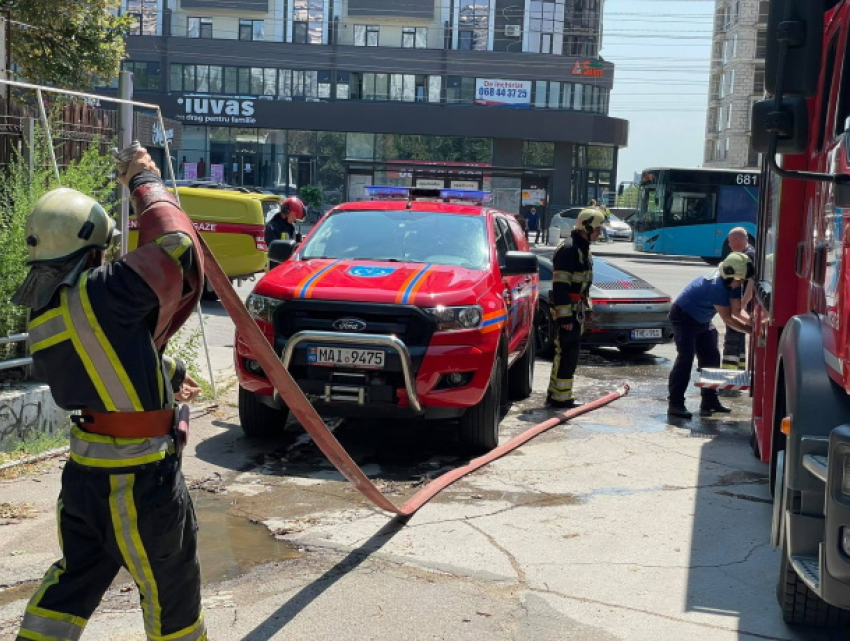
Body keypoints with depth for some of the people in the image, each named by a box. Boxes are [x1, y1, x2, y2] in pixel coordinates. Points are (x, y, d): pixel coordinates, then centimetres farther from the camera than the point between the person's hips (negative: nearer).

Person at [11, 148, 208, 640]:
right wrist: (147, 184, -8)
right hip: (139, 479, -8)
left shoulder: (43, 317, 5)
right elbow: (176, 246, -22)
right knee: (171, 587, 12)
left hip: (85, 470, 8)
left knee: (77, 576, 24)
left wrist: (164, 377, 24)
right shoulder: (99, 295, -22)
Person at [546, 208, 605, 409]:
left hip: (577, 310, 10)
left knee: (566, 353, 14)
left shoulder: (584, 249, 15)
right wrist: (564, 316, -25)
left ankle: (555, 393, 21)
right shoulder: (568, 249, -17)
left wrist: (587, 307, 23)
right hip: (567, 310, -10)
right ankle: (561, 397, -4)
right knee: (568, 353, -9)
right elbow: (560, 287, -22)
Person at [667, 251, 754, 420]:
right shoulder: (716, 286, -33)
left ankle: (709, 401, 16)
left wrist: (752, 322, -20)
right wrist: (751, 330, -29)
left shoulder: (731, 284, -6)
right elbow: (727, 319, -28)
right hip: (684, 317, -10)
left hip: (701, 320, 10)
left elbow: (735, 312, -4)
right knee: (685, 358, -17)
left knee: (710, 358, 9)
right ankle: (675, 404, -18)